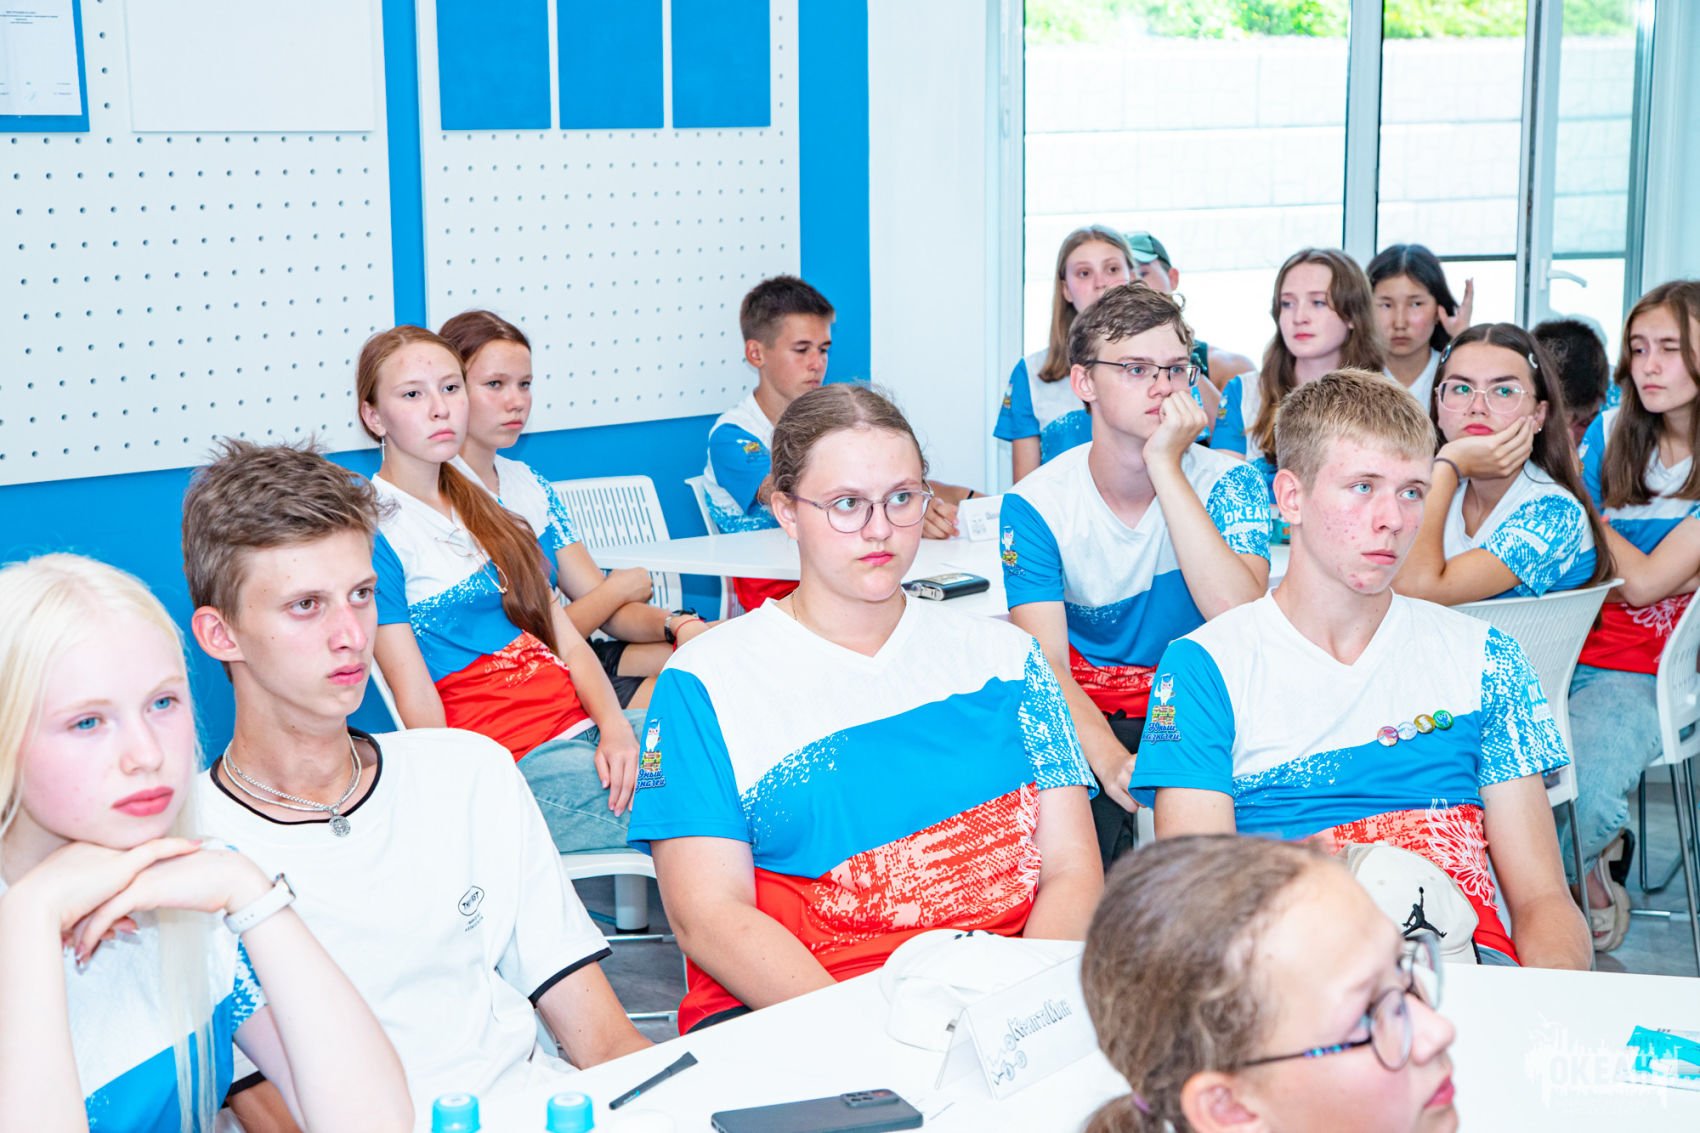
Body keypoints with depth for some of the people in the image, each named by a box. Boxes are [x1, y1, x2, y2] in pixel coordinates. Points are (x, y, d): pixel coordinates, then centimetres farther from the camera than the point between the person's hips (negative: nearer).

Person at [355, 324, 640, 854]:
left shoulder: (494, 509, 19)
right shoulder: (372, 530, -5)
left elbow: (566, 639, 12)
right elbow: (417, 700, -9)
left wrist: (615, 725, -6)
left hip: (588, 729, 7)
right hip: (517, 765, -7)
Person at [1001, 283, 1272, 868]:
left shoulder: (1228, 482, -6)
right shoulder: (1035, 506, -8)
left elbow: (1241, 620, -24)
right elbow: (1045, 664, -17)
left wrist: (1165, 466, -24)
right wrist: (1111, 760, -36)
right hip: (1086, 719, 0)